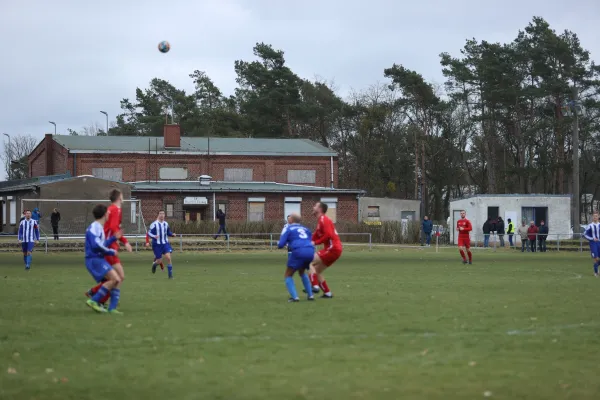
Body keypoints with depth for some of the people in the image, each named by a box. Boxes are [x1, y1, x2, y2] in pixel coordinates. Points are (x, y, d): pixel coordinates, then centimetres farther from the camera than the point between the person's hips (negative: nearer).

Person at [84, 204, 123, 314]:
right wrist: (111, 252, -13)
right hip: (94, 259, -10)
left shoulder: (99, 227, 19)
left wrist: (114, 238, 25)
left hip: (99, 259, 10)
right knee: (115, 279, -22)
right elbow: (96, 245, -22)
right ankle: (94, 301, -18)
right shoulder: (94, 227, -12)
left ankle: (112, 308, 2)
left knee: (117, 280, 4)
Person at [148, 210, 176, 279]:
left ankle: (170, 275, -8)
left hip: (165, 244, 3)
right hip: (157, 245, -3)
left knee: (168, 258, -14)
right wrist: (154, 236, -29)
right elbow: (149, 233, -9)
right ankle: (154, 264, 40)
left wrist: (172, 234, -2)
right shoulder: (154, 224, -9)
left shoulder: (166, 224, 8)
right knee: (159, 261, 1)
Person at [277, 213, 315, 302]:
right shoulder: (305, 229, 25)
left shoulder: (288, 229, 11)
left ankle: (294, 297, -7)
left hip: (298, 252, -5)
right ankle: (310, 295, 24)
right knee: (302, 273, 32)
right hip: (310, 251, 5)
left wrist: (279, 245, 28)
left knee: (288, 275, 12)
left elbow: (280, 245, 3)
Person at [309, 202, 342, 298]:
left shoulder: (324, 220, -10)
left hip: (332, 249, -10)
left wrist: (315, 243, -17)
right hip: (335, 249, 10)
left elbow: (328, 235, -23)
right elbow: (315, 237, 19)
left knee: (309, 262, -11)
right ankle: (327, 293, 13)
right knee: (317, 271, 13)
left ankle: (315, 286, -19)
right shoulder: (321, 221, 21)